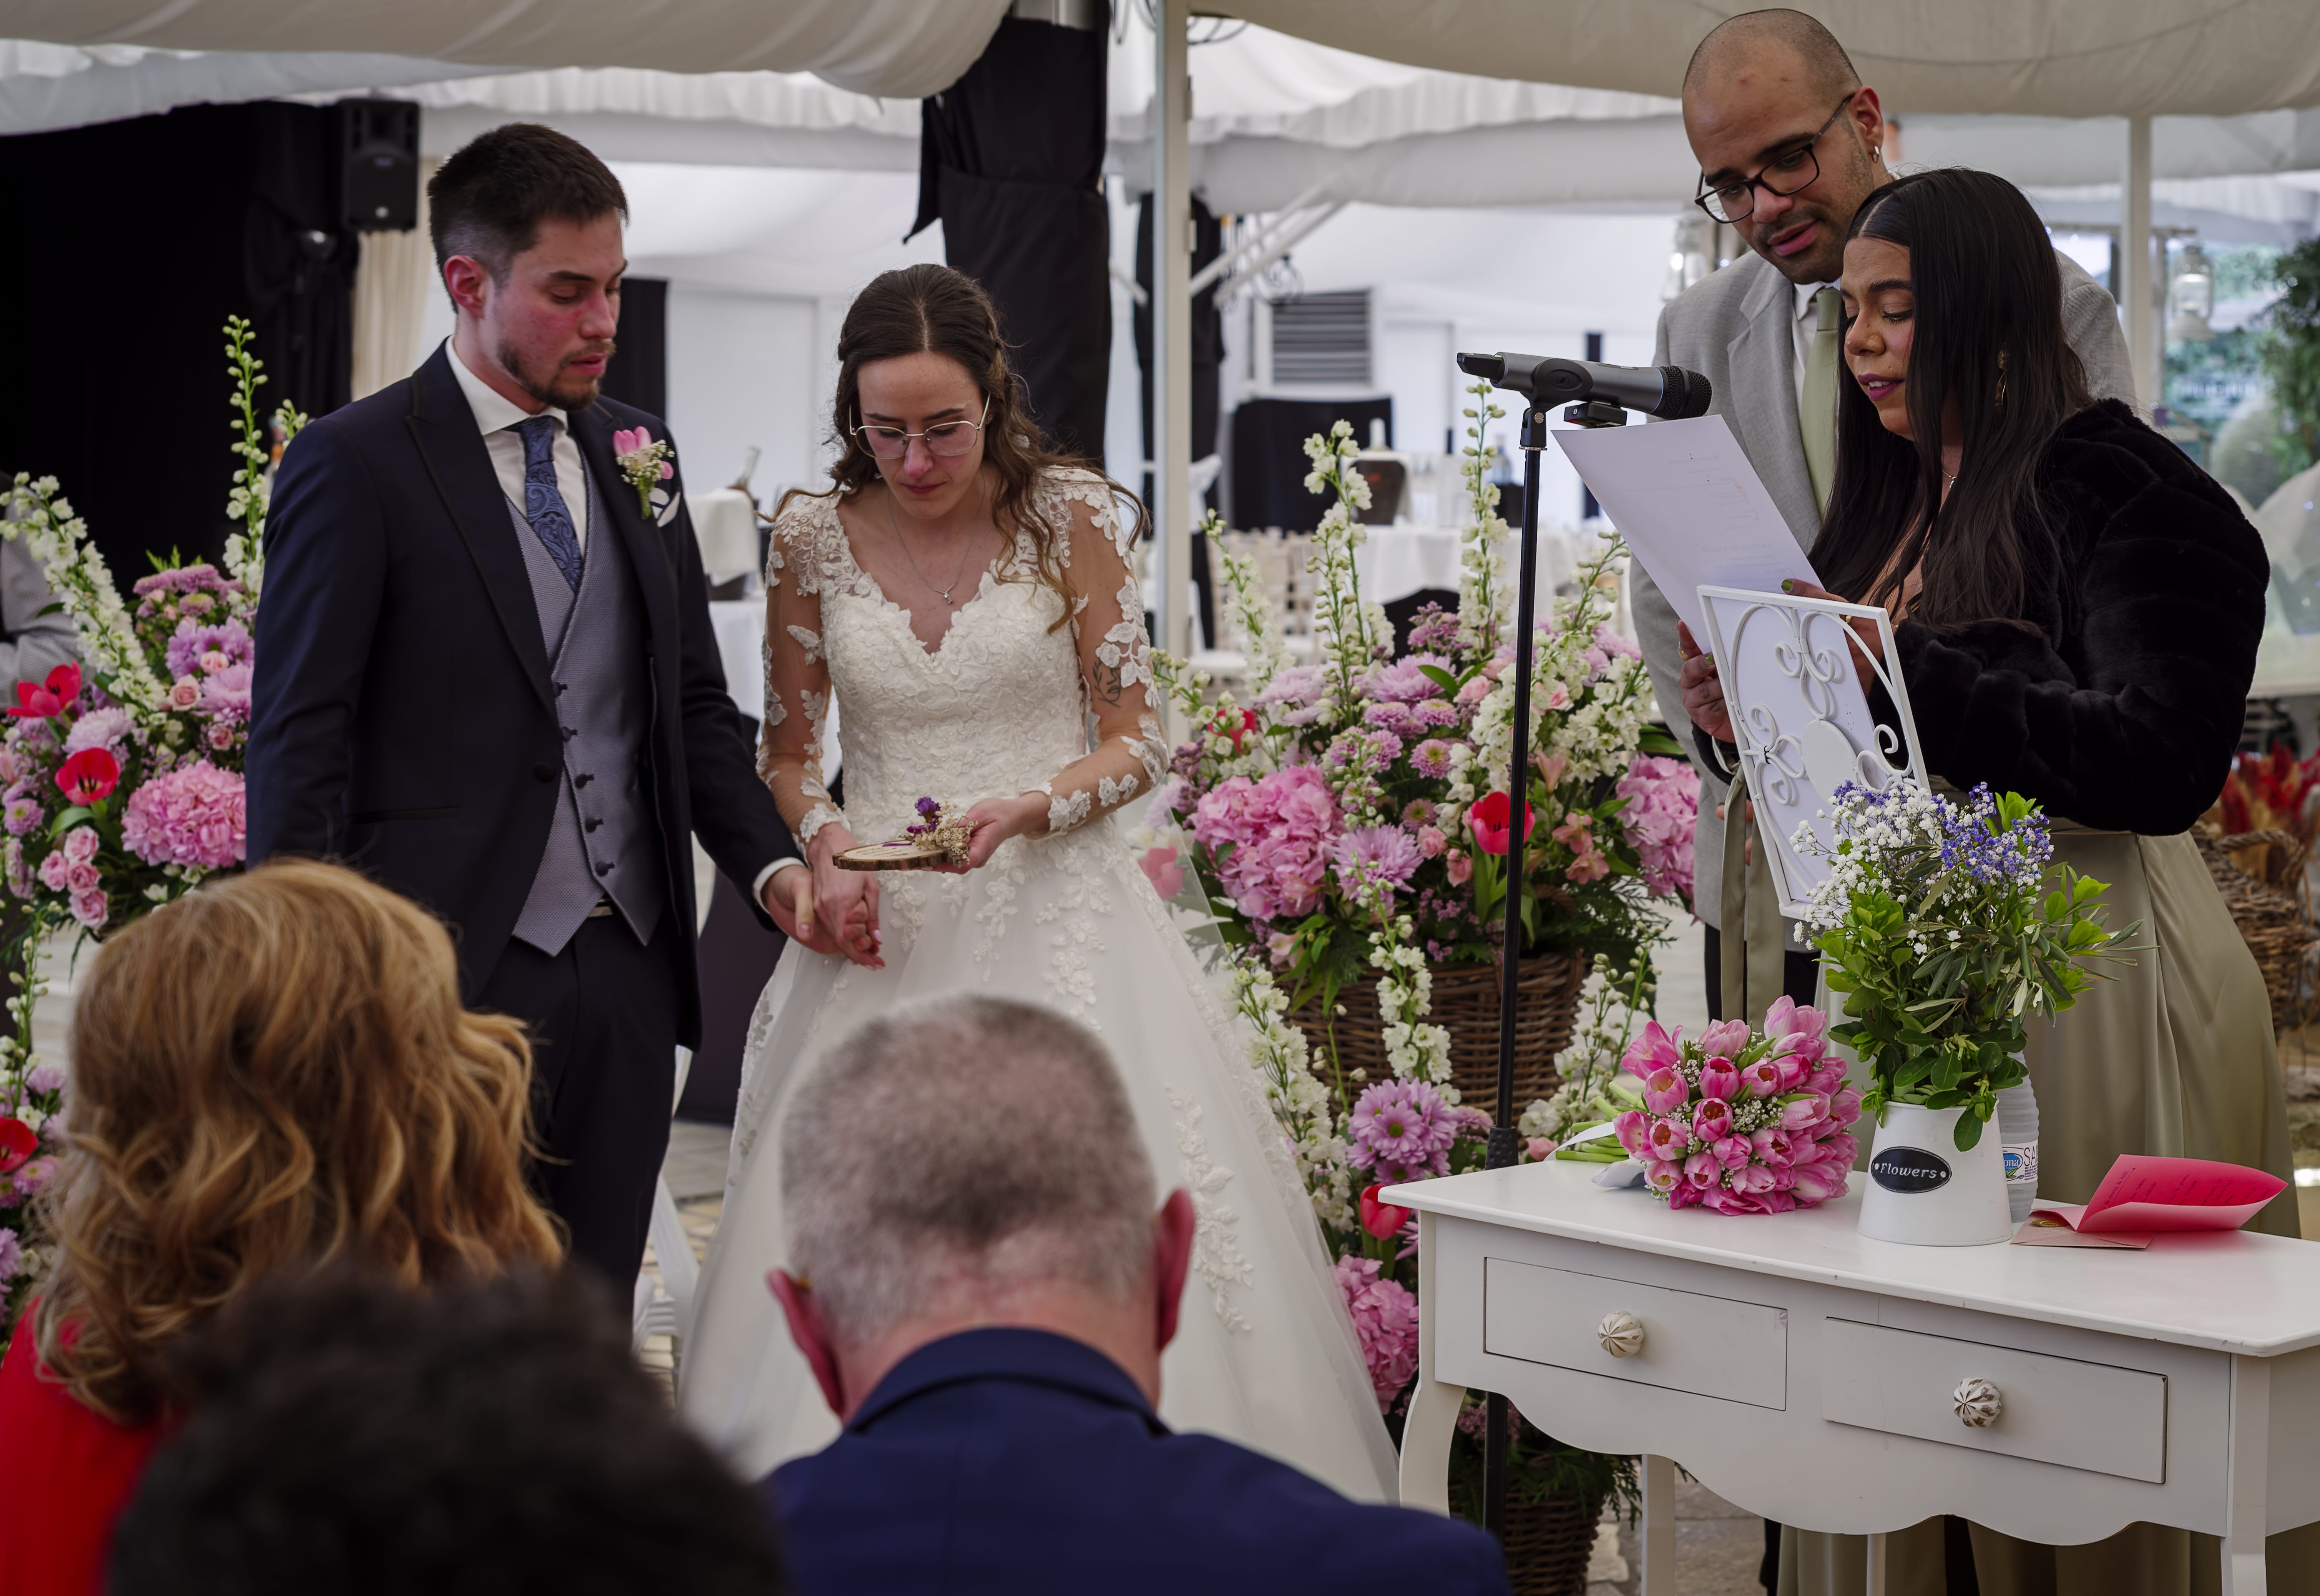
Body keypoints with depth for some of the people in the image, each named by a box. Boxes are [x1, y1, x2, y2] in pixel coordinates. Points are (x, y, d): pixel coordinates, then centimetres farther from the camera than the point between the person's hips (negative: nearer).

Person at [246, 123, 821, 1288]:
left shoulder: (635, 456, 14)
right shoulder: (355, 465, -5)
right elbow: (298, 744, -8)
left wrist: (771, 867, 3)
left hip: (628, 972, 6)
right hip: (453, 976, -6)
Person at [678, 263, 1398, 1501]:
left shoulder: (1069, 518, -2)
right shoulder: (813, 539, 4)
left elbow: (1137, 741, 1)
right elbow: (787, 753, 14)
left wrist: (1031, 807, -17)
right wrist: (822, 839, -7)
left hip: (1055, 917, -2)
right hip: (881, 928, 2)